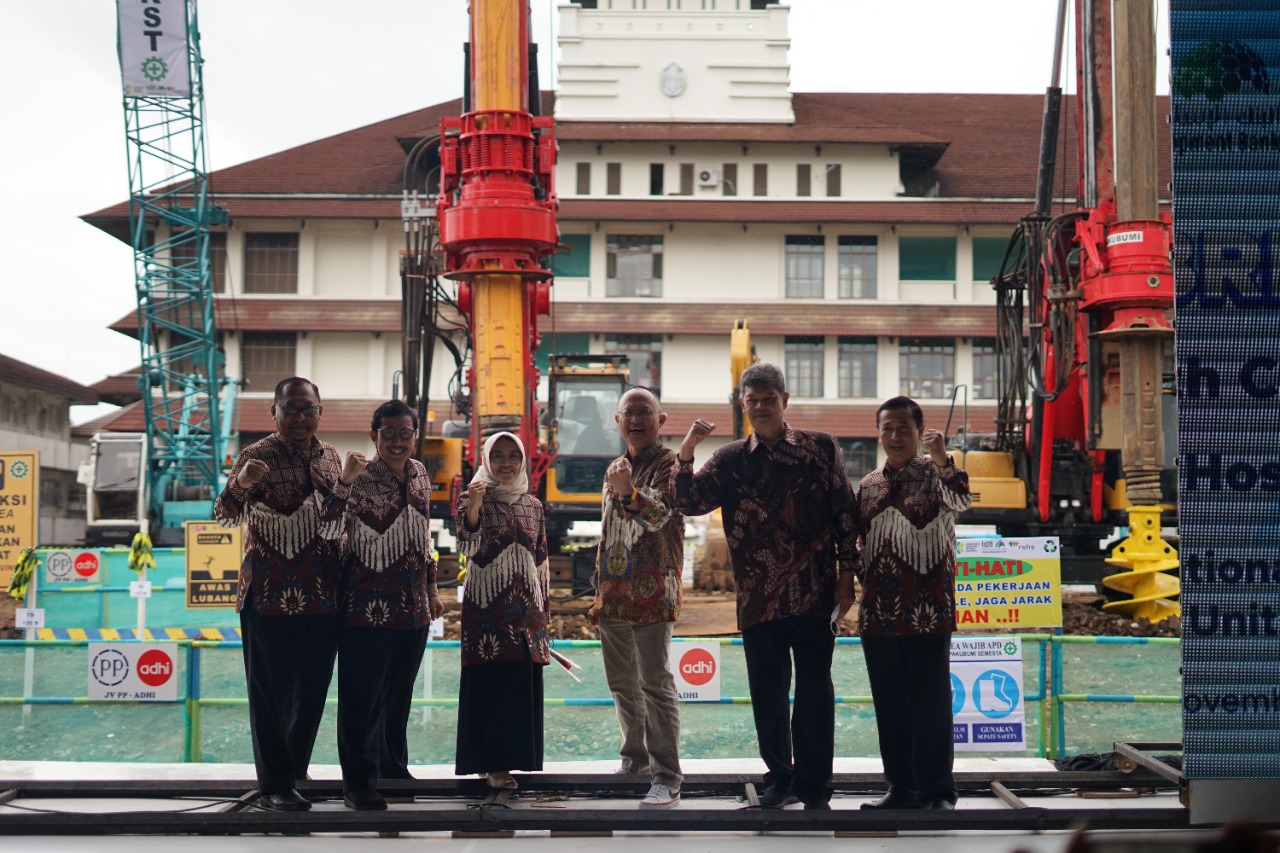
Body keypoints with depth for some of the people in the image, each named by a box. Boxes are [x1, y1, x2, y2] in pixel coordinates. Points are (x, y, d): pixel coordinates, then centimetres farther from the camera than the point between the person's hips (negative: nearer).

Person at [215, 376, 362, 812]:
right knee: (271, 693, 1)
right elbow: (227, 516, -15)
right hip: (269, 596, -5)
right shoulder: (257, 456, -7)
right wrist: (239, 485, -36)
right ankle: (275, 785, 9)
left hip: (322, 596, 5)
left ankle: (294, 772, 29)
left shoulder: (330, 457, 9)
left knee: (312, 691, 13)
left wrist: (346, 483, 0)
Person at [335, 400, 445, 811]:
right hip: (368, 607, -6)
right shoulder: (360, 480, -11)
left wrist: (431, 588, 22)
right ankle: (358, 780, 8)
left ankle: (393, 767, 32)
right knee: (362, 696, -1)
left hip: (413, 607, 6)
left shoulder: (420, 475, 9)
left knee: (399, 694, 17)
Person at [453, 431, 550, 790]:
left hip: (524, 608, 5)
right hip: (486, 605, -5)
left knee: (523, 686, 5)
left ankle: (512, 757, 13)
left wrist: (542, 613, 15)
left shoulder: (533, 506, 13)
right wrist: (473, 505, -33)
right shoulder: (473, 498, -1)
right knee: (489, 683, -6)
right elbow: (468, 546, -18)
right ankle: (493, 764, -2)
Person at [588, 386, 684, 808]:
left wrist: (629, 493, -42)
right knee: (622, 683, 14)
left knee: (655, 683, -9)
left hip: (651, 590, -7)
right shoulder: (615, 469, 18)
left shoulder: (669, 464, -5)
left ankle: (667, 777, -8)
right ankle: (635, 760, 28)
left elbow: (659, 514, -22)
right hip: (614, 594, 7)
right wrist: (599, 593, 21)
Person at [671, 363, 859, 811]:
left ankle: (815, 788, 10)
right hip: (759, 599, 2)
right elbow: (689, 502, -2)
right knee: (767, 694, 9)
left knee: (815, 693, 1)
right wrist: (685, 453, -17)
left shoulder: (820, 448, 3)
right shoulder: (731, 460, 8)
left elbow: (845, 513, 3)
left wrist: (846, 575, -2)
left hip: (813, 594, -2)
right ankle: (779, 776, 26)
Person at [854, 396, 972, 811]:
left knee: (931, 703, -2)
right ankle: (901, 787, 18)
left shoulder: (935, 474, -1)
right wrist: (861, 576, 10)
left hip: (928, 611, -5)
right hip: (878, 613, 5)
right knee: (889, 704, 9)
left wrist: (942, 459, -35)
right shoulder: (868, 485, 14)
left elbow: (961, 502, -23)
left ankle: (937, 791, 4)